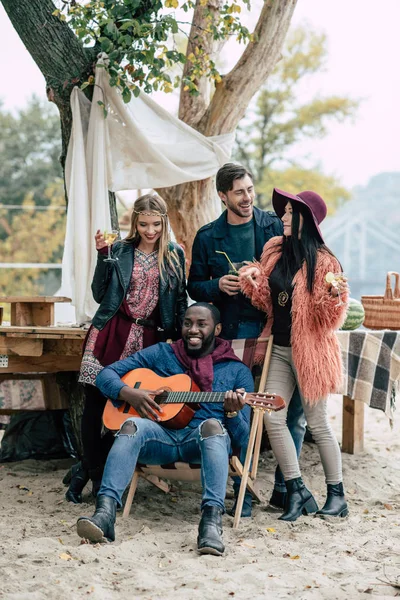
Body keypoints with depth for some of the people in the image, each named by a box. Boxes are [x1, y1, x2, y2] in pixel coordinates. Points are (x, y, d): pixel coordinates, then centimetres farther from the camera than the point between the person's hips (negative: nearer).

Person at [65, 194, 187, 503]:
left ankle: (90, 470, 16)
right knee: (96, 402, -4)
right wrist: (103, 255, -7)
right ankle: (95, 471, 12)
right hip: (112, 334, -1)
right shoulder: (120, 251, 5)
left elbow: (180, 300, 13)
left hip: (149, 338, 1)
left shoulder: (175, 255, 8)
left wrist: (180, 336, 5)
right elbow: (100, 294, 1)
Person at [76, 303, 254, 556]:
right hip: (161, 436, 1)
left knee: (212, 424, -36)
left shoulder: (237, 371, 12)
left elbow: (242, 440, 6)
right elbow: (106, 375, 12)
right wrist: (130, 394, -8)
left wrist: (232, 413, -16)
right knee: (133, 425, -31)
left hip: (206, 442, -1)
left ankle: (212, 520, -50)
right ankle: (105, 513, -45)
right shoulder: (162, 353, 16)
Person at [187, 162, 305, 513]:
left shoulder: (274, 225, 6)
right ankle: (243, 493, 10)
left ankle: (284, 488, 13)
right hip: (235, 331, 0)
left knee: (295, 406, -1)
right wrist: (218, 286, -7)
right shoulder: (208, 237, 7)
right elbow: (195, 287, 12)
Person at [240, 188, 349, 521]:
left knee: (317, 422, 2)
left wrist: (333, 293, -31)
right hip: (279, 348, 6)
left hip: (309, 351, -6)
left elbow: (330, 317, -12)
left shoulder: (322, 260, -12)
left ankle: (337, 494, 18)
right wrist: (253, 280, -6)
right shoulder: (274, 250, 4)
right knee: (272, 418, -1)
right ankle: (298, 493, 9)